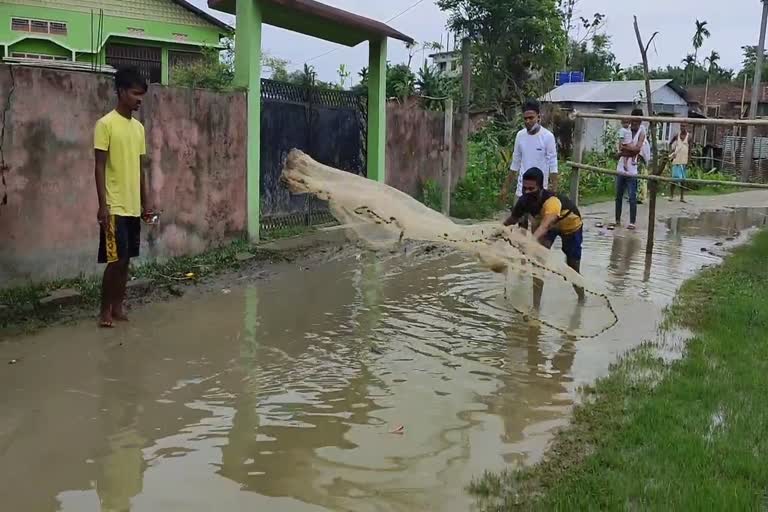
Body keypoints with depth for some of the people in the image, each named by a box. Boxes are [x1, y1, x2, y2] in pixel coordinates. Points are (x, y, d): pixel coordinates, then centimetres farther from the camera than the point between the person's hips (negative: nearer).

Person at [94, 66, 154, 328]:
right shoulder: (105, 124, -9)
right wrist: (103, 205, -16)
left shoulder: (139, 127, 12)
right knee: (116, 260, -6)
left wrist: (146, 200, 15)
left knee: (126, 259, 10)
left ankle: (118, 307, 19)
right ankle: (105, 311, 7)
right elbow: (99, 167, -12)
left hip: (133, 206, 7)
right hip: (115, 207, -7)